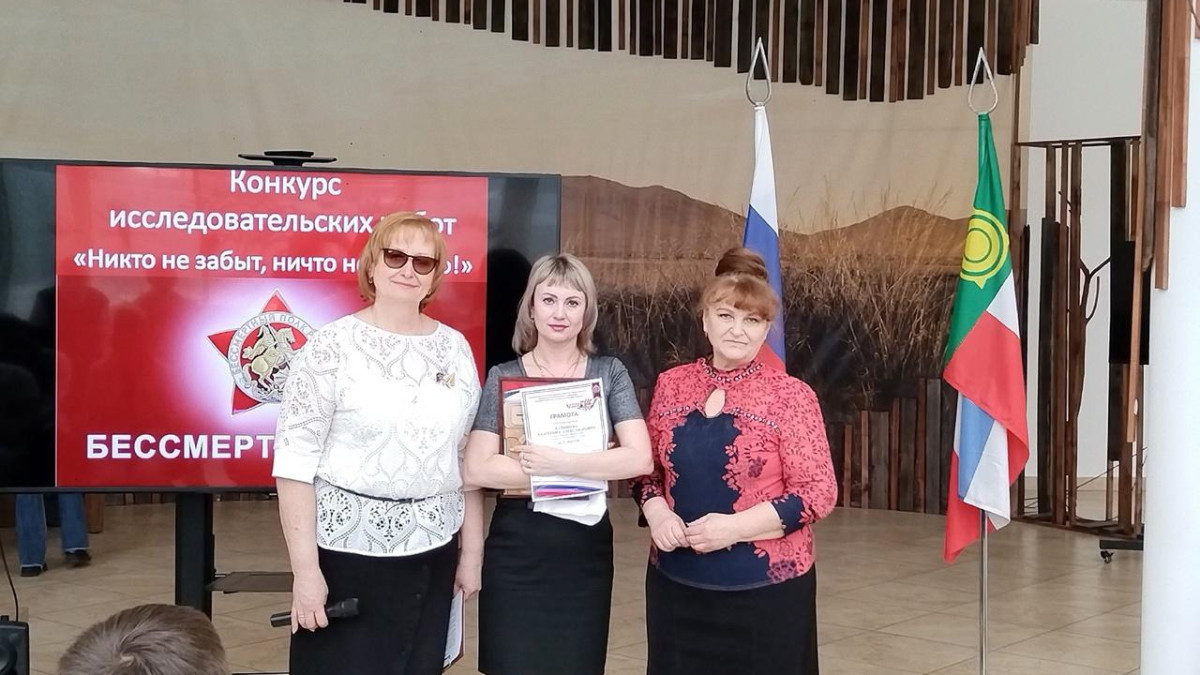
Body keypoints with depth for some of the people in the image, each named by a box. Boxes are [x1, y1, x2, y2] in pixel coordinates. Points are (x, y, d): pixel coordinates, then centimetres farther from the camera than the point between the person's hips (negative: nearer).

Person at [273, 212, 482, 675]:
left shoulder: (454, 347, 7)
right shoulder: (331, 347, -8)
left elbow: (469, 460, 11)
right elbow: (294, 464, -10)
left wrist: (471, 552, 9)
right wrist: (305, 570, -14)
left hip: (433, 556, 4)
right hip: (347, 554, -4)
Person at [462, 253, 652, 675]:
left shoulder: (609, 373, 2)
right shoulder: (504, 377, -1)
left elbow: (639, 458, -9)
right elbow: (477, 469, -13)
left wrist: (561, 464, -21)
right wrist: (594, 466, -16)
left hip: (586, 548, 1)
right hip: (517, 548, -1)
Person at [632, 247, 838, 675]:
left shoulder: (790, 395, -7)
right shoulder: (671, 385, 5)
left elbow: (819, 491, -9)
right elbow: (647, 470, 14)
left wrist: (736, 526, -18)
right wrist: (657, 514, -7)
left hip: (765, 588, -3)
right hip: (677, 584, 3)